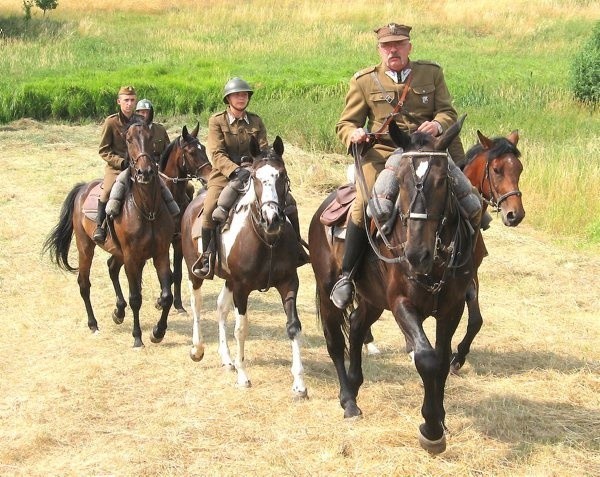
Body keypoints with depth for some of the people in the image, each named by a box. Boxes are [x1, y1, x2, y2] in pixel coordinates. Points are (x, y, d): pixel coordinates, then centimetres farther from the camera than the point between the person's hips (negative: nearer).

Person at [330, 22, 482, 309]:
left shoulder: (432, 73, 12)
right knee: (365, 202, -28)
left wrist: (438, 124, -16)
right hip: (382, 154, -2)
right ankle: (346, 275, -16)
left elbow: (448, 112, 9)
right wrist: (353, 134, -14)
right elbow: (345, 124, 11)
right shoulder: (364, 81, 9)